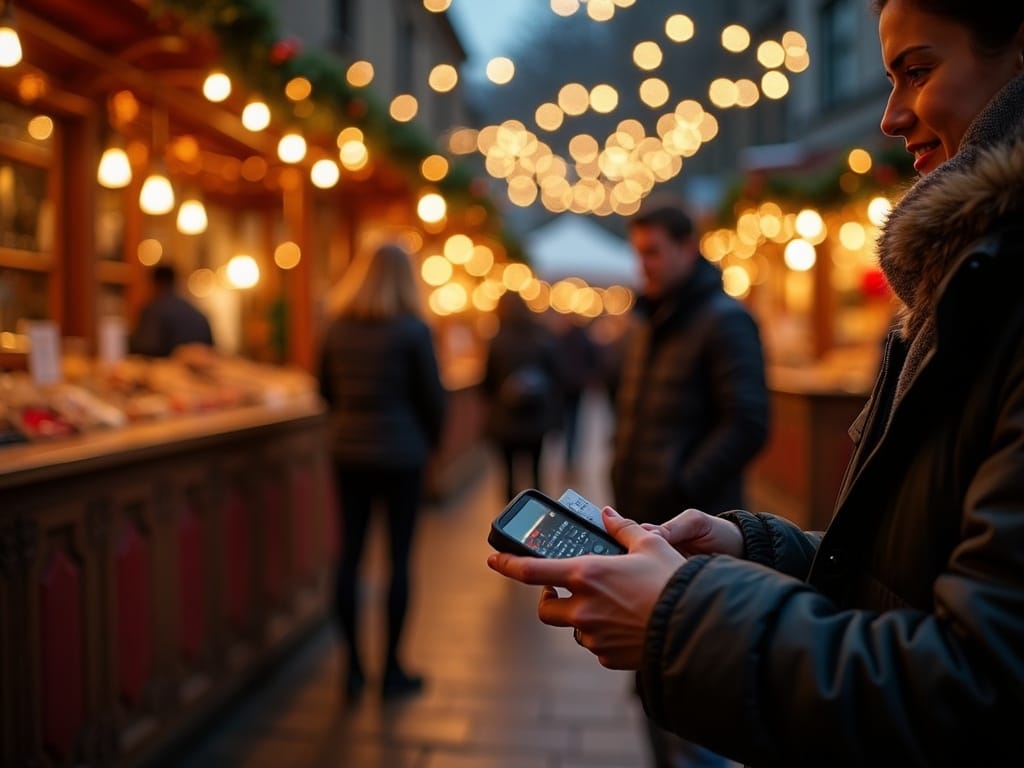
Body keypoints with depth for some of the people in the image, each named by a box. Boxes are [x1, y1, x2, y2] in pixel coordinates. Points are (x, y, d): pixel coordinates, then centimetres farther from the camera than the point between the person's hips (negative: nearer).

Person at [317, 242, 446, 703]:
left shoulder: (337, 328, 2)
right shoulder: (412, 330, -10)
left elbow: (326, 389, 11)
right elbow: (432, 394, -5)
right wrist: (431, 439, 12)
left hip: (348, 451, 4)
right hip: (401, 453, -4)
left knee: (350, 555, 9)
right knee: (399, 557, 5)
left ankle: (353, 667, 15)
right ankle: (392, 670, 13)